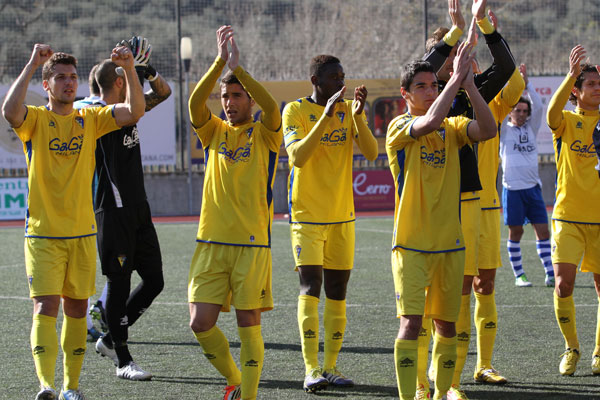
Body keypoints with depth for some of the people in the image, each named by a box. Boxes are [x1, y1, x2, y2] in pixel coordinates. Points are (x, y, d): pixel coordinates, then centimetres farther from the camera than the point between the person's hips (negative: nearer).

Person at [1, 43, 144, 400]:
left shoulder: (90, 119, 8)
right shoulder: (35, 119, -2)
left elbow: (135, 111, -4)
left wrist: (130, 69, -17)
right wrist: (32, 65, -25)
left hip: (82, 233, 4)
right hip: (43, 233, -3)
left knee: (77, 310, 8)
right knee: (46, 307, -13)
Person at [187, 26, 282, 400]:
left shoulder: (265, 135, 3)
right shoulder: (214, 131, 11)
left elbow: (272, 107, -19)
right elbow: (195, 103, -9)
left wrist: (237, 66, -21)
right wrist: (220, 62, -19)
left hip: (253, 243, -3)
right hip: (211, 242, 3)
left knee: (249, 323, -4)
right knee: (201, 323, -3)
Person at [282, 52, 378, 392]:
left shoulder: (349, 110, 6)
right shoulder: (296, 110, -5)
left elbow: (372, 153, -5)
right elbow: (297, 156, -20)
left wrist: (358, 115, -19)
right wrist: (327, 116, -25)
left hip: (342, 216, 4)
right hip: (307, 215, -4)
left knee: (337, 292, 5)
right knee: (311, 285, -14)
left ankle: (331, 366, 12)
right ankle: (311, 369, -17)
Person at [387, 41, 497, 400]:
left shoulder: (452, 128, 8)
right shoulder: (400, 127, -5)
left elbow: (488, 130, -12)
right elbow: (430, 121, -27)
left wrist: (469, 85, -18)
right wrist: (456, 79, -22)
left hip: (450, 242, 5)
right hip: (411, 244, -5)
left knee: (446, 324, 10)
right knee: (411, 321, -13)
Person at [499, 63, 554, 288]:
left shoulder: (531, 128, 12)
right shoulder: (505, 130, 3)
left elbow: (538, 106, -1)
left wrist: (526, 83, -8)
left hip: (533, 187, 3)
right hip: (512, 187, -3)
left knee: (543, 230, -1)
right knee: (515, 232, 0)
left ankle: (550, 273, -1)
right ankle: (518, 275, 6)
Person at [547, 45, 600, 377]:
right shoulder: (566, 122, 1)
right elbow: (553, 113, -21)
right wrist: (572, 73, -34)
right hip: (568, 215, -2)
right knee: (563, 282, -11)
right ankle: (571, 348, 8)